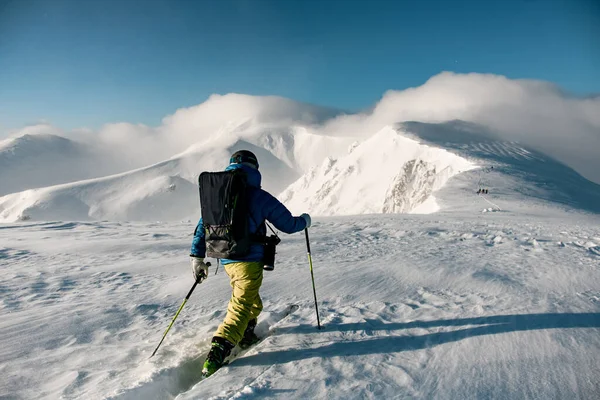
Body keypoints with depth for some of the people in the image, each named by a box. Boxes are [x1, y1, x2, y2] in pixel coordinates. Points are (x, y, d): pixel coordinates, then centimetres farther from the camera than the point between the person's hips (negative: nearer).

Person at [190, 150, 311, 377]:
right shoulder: (258, 196, -8)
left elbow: (202, 226, 7)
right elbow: (287, 224, -2)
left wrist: (197, 257, 13)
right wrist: (304, 221, 18)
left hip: (226, 260, 7)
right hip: (249, 260, -6)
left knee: (250, 298, 27)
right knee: (241, 307, -4)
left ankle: (246, 335, 38)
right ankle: (217, 354, -14)